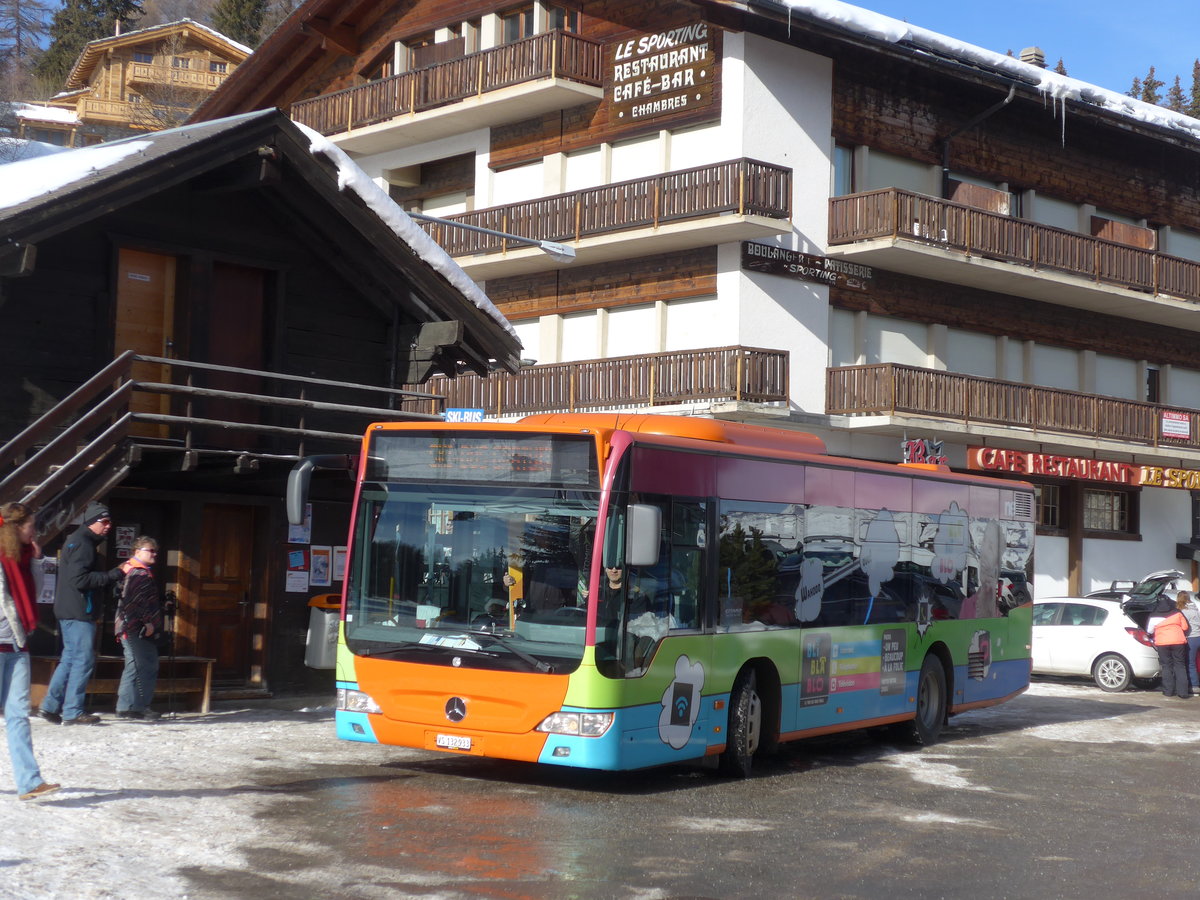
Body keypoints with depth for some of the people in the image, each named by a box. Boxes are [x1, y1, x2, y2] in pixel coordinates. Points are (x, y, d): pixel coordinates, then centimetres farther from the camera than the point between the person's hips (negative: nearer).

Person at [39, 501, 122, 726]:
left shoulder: (78, 541, 20)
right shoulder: (82, 544, -14)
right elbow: (79, 580, -23)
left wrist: (113, 574, 8)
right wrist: (113, 575, -21)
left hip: (71, 612, 10)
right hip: (79, 613, -10)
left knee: (70, 658, 14)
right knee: (83, 660, -7)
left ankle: (50, 706, 15)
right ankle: (73, 712, -5)